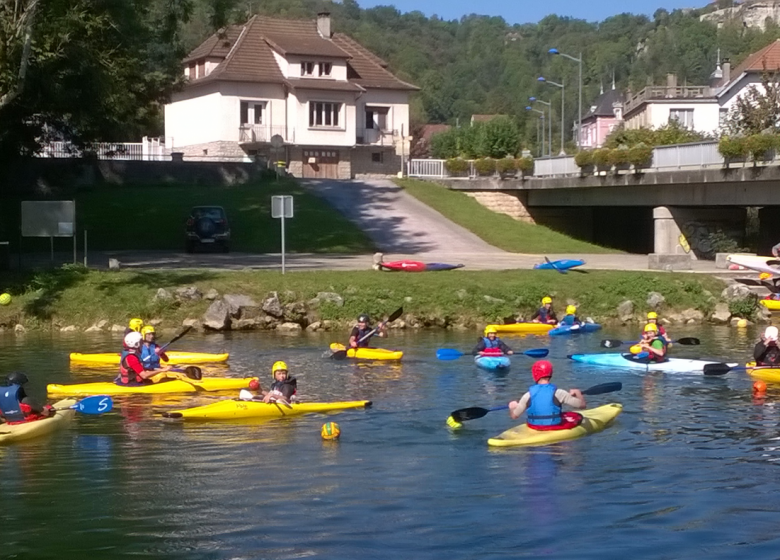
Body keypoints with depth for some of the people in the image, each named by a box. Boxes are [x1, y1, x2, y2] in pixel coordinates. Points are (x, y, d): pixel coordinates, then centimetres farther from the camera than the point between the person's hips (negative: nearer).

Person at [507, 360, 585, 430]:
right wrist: (578, 393, 10)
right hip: (555, 427, -3)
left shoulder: (528, 395, -12)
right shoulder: (558, 393, -16)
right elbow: (582, 405, -11)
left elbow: (514, 416, -5)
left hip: (534, 428, 3)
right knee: (578, 416, 20)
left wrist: (512, 408, 18)